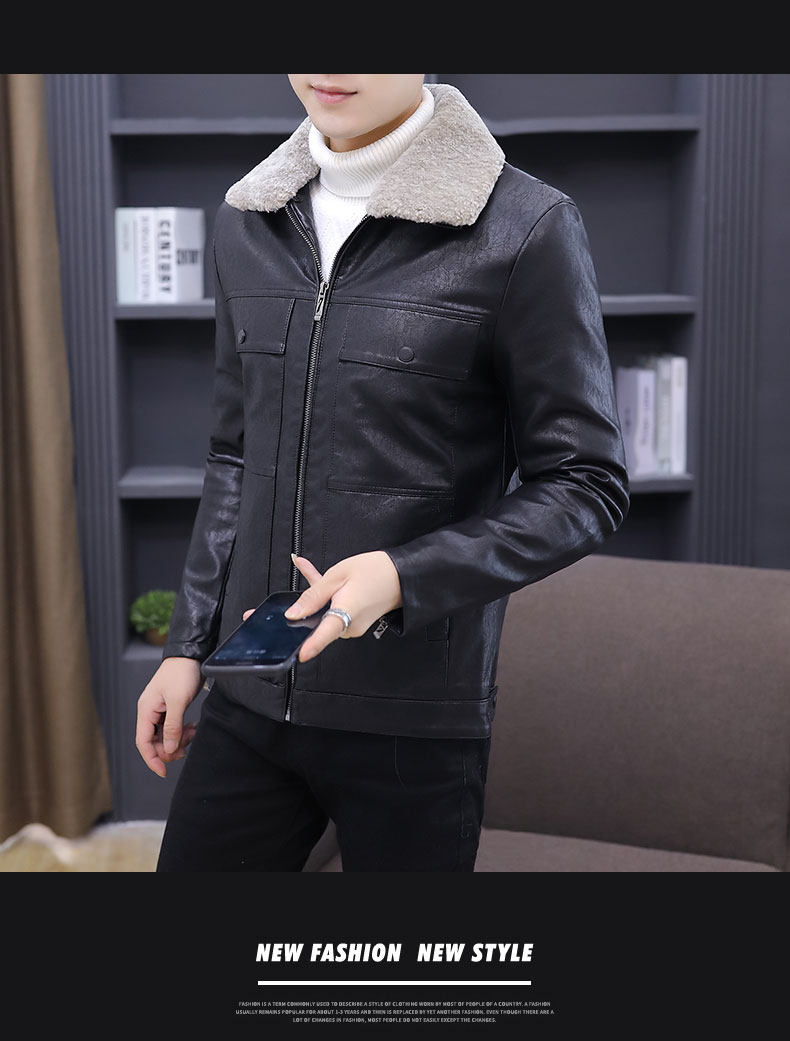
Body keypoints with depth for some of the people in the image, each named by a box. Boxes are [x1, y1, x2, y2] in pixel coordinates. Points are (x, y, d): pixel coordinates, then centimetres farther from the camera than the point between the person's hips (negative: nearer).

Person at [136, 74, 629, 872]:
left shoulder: (525, 228, -10)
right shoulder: (246, 220, 7)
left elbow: (587, 485, -8)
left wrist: (405, 577, -21)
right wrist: (188, 644, 12)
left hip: (415, 718, -4)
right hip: (249, 701, 5)